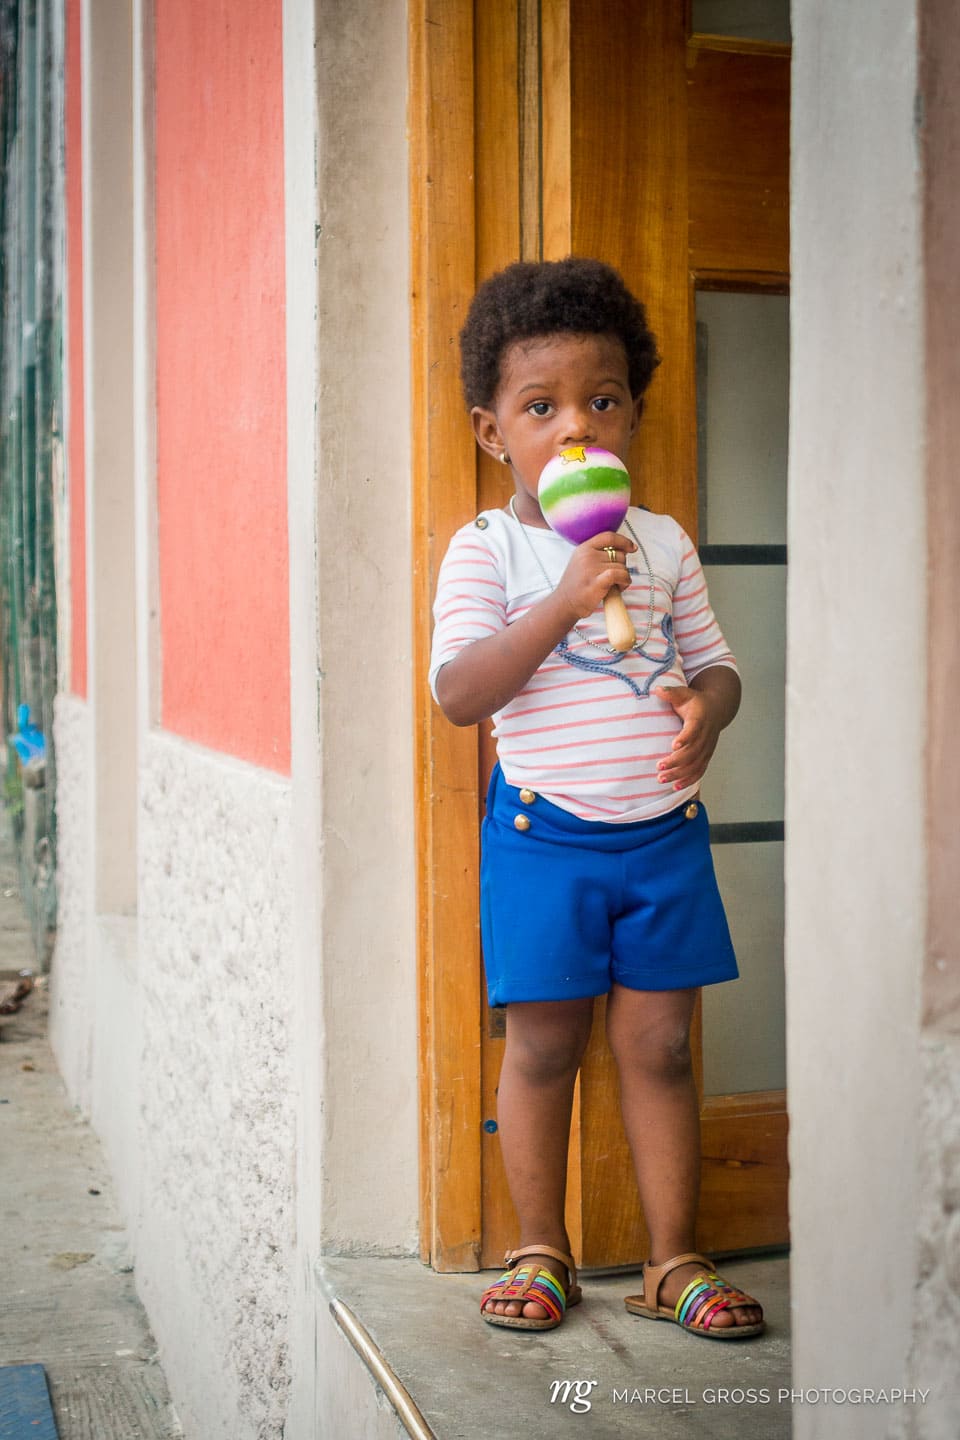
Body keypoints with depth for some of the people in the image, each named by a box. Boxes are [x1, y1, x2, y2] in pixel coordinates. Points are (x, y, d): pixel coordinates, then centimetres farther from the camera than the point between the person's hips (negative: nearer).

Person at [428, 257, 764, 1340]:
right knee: (543, 1045, 5)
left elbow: (715, 660, 13)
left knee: (659, 1047, 7)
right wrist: (565, 600, -25)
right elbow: (457, 693, -16)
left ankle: (674, 1261, 19)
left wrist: (707, 705, -12)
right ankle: (541, 1253, 22)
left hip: (664, 833, 3)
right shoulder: (486, 550, -5)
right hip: (543, 833, -3)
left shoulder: (665, 545, 7)